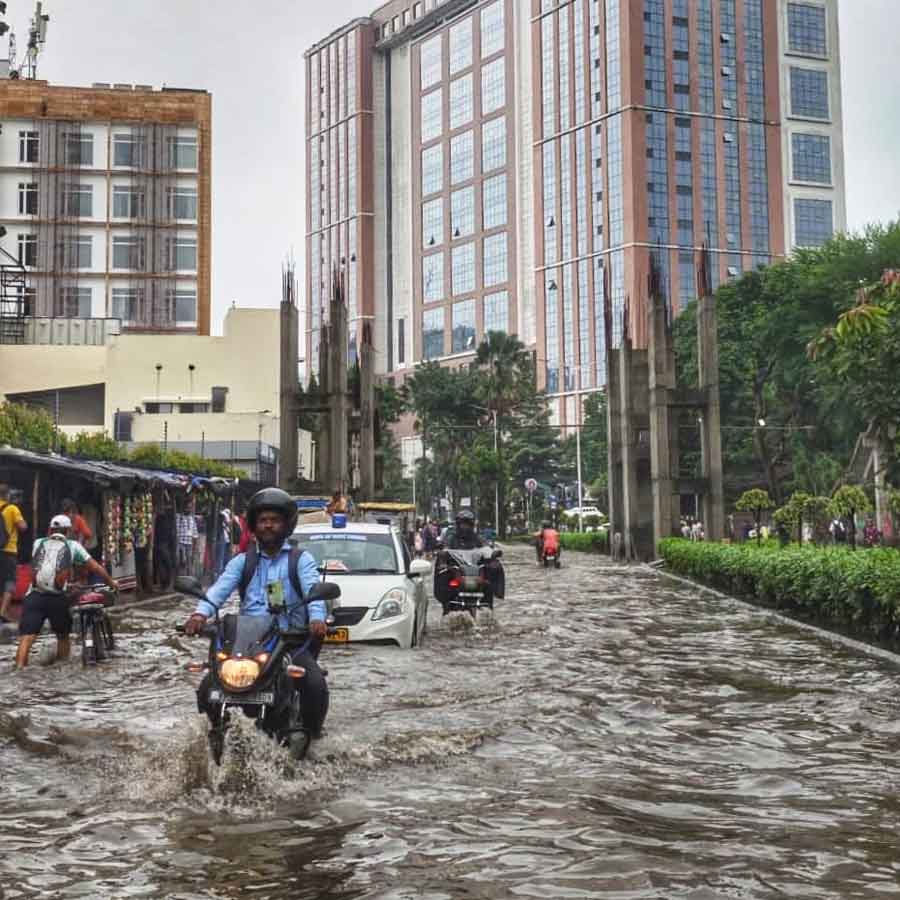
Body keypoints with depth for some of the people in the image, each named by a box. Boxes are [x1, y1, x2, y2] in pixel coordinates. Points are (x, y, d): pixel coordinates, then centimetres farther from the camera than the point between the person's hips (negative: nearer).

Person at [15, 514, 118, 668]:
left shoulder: (38, 543, 20)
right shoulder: (72, 546, 15)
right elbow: (96, 567, 16)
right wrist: (111, 582, 31)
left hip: (34, 596, 1)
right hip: (57, 598, -1)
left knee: (26, 638, -7)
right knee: (63, 637, 20)